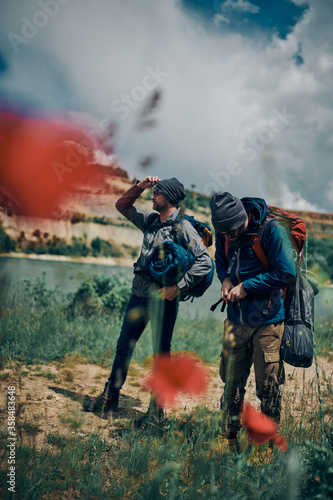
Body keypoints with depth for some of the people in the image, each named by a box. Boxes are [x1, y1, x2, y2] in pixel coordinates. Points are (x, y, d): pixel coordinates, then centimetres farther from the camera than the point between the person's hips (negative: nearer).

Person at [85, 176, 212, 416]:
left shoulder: (184, 228, -11)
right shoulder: (151, 220, 10)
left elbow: (205, 262, -18)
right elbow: (123, 206, 20)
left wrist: (179, 285, -22)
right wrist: (139, 187, 5)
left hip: (163, 298, -7)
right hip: (139, 293, 7)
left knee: (161, 353, 4)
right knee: (124, 345, 15)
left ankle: (156, 408, 17)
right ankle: (111, 396, 30)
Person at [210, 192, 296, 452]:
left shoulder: (271, 230, -17)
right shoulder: (224, 231, 0)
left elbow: (287, 274, -18)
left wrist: (246, 287, -15)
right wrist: (225, 279, -3)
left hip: (267, 322, -4)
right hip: (236, 321, 5)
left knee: (268, 387, 4)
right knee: (231, 383, 10)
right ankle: (231, 441, 27)